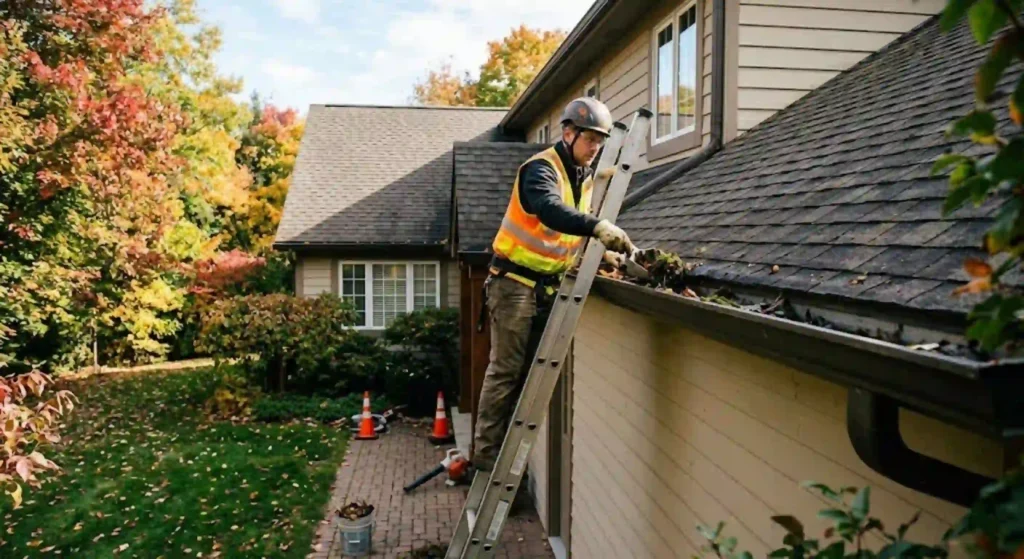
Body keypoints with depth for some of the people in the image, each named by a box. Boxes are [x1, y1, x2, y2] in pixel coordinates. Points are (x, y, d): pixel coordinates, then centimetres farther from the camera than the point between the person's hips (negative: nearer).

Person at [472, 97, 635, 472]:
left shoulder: (586, 178, 12)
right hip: (515, 283, -8)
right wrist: (598, 226, -50)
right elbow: (550, 211, -38)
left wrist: (600, 252, -1)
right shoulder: (541, 169, -16)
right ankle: (486, 453, 6)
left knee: (532, 370, 12)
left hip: (547, 286, 8)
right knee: (506, 370, -5)